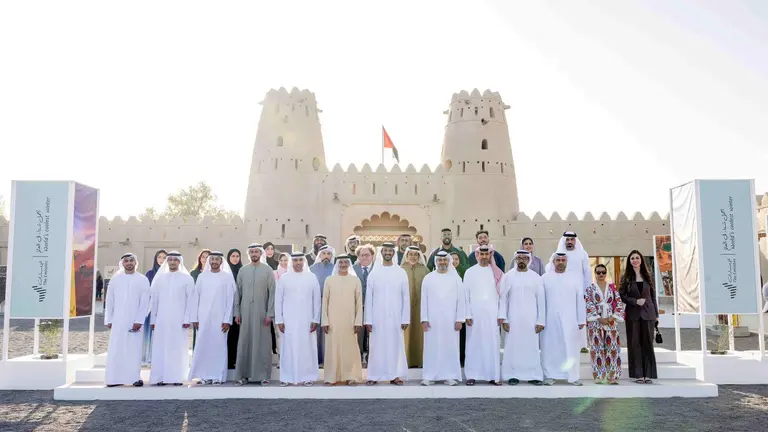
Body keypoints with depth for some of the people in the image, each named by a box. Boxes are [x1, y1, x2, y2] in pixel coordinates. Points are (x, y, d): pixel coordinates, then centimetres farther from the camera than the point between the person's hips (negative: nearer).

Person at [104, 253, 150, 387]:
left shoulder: (143, 280, 2)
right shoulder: (115, 279, 8)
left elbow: (144, 302, -2)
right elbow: (109, 300, 9)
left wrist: (139, 321, -10)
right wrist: (108, 319, 4)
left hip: (134, 321, -2)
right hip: (117, 320, 2)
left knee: (134, 349, -1)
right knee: (115, 350, 0)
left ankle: (135, 378, 4)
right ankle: (115, 378, 5)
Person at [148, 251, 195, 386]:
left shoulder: (187, 279, 2)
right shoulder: (159, 278, 9)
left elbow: (191, 300, -2)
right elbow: (154, 300, 11)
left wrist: (187, 319, -8)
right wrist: (153, 319, 7)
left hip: (179, 320, -2)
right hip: (161, 320, 2)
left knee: (178, 348, 0)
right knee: (161, 348, 1)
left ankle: (177, 377, 5)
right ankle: (161, 377, 6)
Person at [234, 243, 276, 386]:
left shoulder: (268, 270, 0)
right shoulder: (242, 270, 8)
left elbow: (272, 293, -3)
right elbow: (238, 292, 9)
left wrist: (270, 313, -8)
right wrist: (237, 312, 3)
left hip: (262, 313, -2)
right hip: (245, 313, 2)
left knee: (262, 344, 1)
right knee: (244, 343, 4)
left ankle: (264, 375, 8)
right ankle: (243, 375, 12)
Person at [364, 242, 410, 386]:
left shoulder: (401, 273, 2)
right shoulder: (373, 273, 1)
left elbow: (406, 297, 2)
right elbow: (369, 298, 1)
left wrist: (405, 319, -3)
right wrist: (368, 320, -4)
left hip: (395, 317, 0)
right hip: (377, 317, 0)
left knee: (395, 346, 5)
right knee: (377, 347, 3)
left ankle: (394, 375, 12)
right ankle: (374, 376, 10)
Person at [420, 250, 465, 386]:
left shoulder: (456, 278, 3)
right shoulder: (428, 278, 4)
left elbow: (461, 300, 1)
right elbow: (424, 300, 3)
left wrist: (459, 319, -4)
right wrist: (424, 319, -3)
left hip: (450, 320, 0)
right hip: (432, 320, 0)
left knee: (450, 347, 2)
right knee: (431, 348, 2)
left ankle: (450, 376, 10)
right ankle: (428, 376, 8)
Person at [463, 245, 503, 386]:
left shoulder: (495, 271, 6)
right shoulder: (470, 272, 3)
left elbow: (501, 292, 5)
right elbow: (466, 294, 1)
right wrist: (467, 315, -6)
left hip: (492, 314, 1)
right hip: (474, 314, -1)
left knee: (492, 344, 1)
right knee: (474, 344, 2)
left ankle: (493, 375, 6)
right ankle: (472, 375, 6)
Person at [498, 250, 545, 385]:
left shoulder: (536, 277, 3)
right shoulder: (508, 276, 1)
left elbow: (541, 300, 4)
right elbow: (503, 298, 1)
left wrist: (541, 321, -1)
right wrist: (503, 318, -6)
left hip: (531, 319, 0)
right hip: (513, 318, 0)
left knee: (532, 346, 2)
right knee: (513, 346, 2)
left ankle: (533, 375, 11)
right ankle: (512, 375, 10)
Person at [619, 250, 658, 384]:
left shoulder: (647, 276, 9)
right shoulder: (625, 277, 4)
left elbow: (653, 295, 9)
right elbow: (622, 295, -1)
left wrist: (656, 313, 6)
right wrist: (636, 301, -15)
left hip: (648, 313, 1)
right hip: (633, 314, -1)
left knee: (648, 343, 0)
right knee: (635, 343, 0)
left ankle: (648, 374, 4)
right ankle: (638, 374, 4)